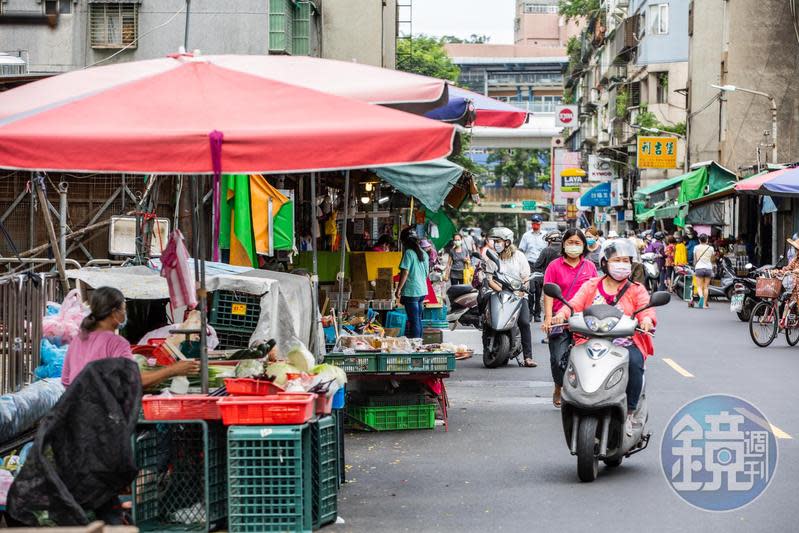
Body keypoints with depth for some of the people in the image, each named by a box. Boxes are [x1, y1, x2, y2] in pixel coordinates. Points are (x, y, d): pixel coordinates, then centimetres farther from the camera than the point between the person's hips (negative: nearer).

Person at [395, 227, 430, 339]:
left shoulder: (408, 253, -12)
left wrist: (398, 289, -10)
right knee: (418, 319, 14)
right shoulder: (424, 254, 10)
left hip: (411, 292, -7)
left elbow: (405, 273, -15)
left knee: (414, 321, -5)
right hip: (422, 291, 7)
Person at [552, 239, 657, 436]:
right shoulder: (591, 286, 16)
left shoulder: (636, 290, 14)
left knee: (634, 362, -32)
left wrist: (647, 319, -27)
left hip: (626, 343, -1)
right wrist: (562, 314, -19)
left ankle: (630, 413, -17)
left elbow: (646, 308, -3)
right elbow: (575, 304, 3)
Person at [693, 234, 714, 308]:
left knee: (699, 286, -1)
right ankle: (705, 303, 3)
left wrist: (694, 268, 23)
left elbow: (695, 260, 9)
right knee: (706, 287, 6)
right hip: (708, 268, 2)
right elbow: (712, 260, 14)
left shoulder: (696, 248, 1)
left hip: (699, 268, -2)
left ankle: (701, 297, -30)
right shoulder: (710, 248, 3)